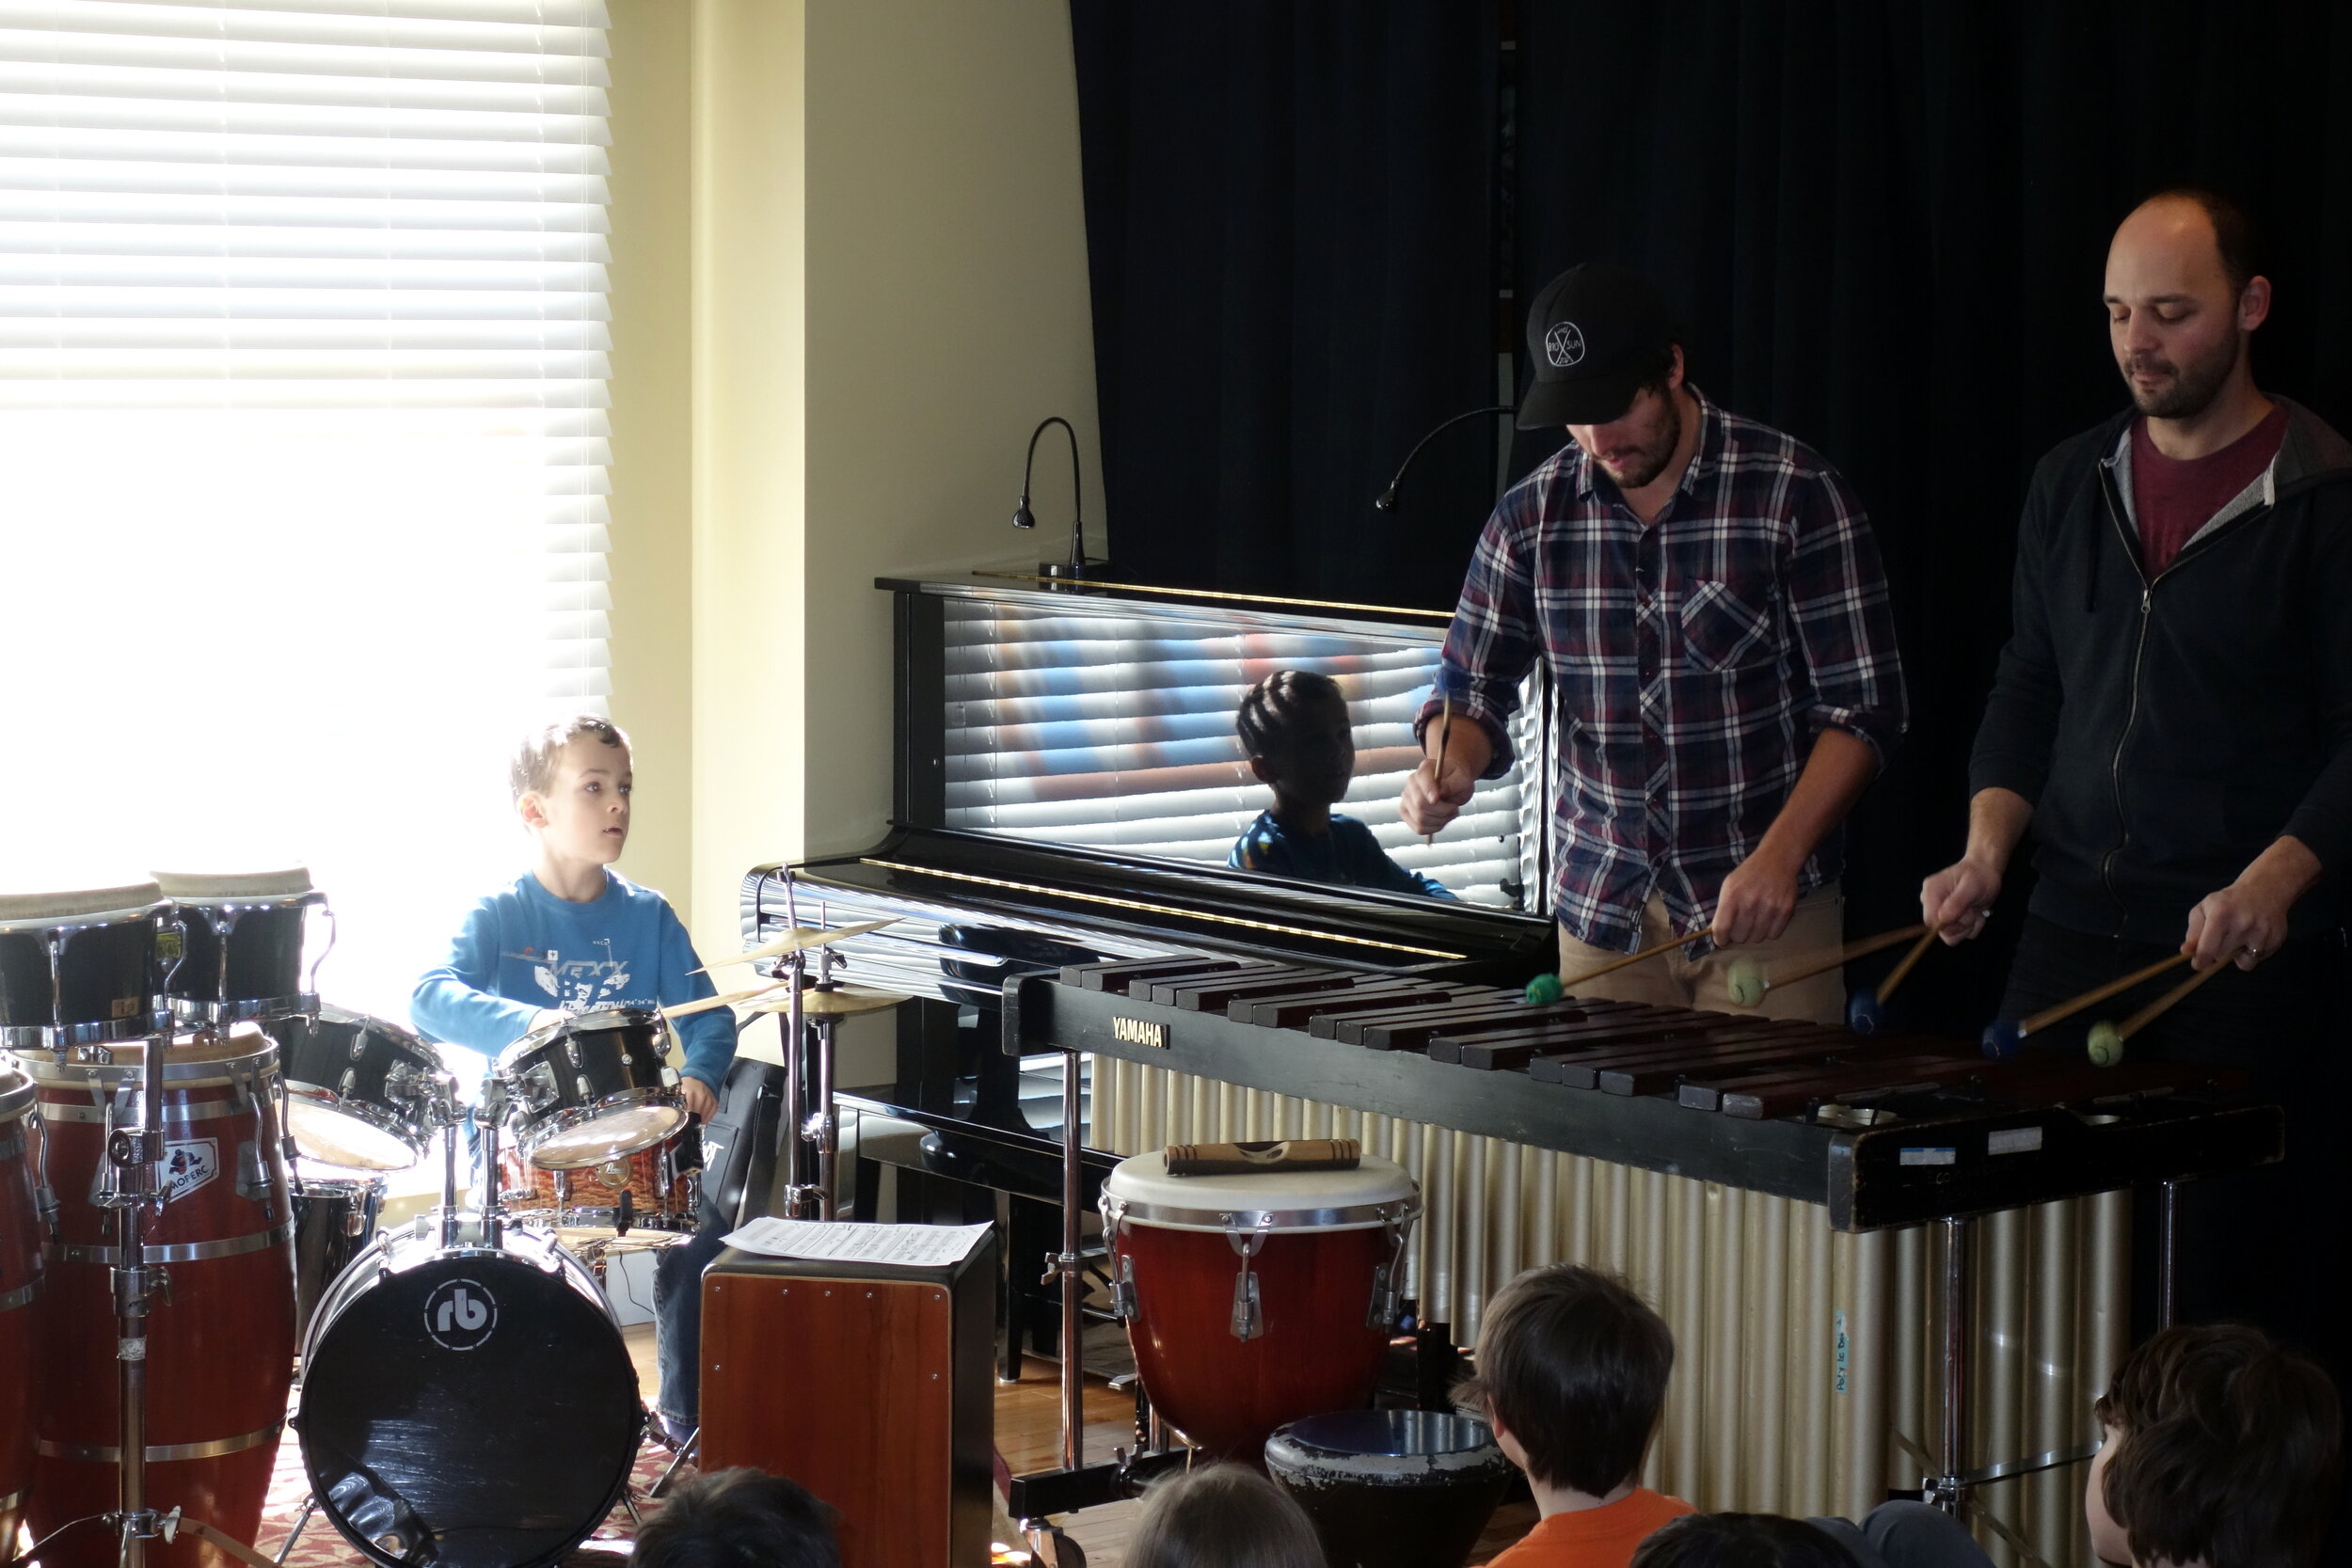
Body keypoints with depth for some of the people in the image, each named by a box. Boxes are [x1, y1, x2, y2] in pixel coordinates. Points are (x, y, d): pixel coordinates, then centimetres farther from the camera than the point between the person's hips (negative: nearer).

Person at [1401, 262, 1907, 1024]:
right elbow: (1473, 690, 11)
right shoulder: (1532, 517, 2)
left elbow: (1863, 706, -8)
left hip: (1765, 905, -3)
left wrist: (1779, 856, -20)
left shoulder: (1796, 496, -8)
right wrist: (1451, 767, -12)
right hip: (1602, 912, 3)